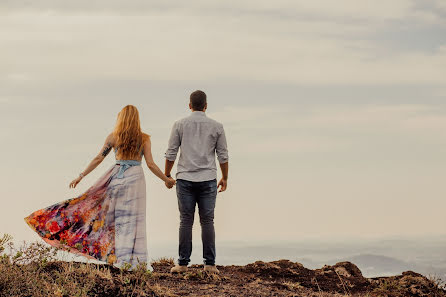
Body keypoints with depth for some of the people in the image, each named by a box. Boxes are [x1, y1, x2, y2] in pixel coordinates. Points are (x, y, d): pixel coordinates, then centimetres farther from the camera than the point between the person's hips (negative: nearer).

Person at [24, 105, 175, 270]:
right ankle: (130, 261, 1)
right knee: (132, 219, 1)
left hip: (116, 175, 1)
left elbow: (98, 159, 5)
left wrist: (81, 176, 12)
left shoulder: (113, 137, 4)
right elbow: (150, 164, -3)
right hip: (135, 177, -1)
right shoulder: (144, 138, 0)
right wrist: (166, 179, 9)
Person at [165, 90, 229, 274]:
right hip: (208, 180, 0)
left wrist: (166, 175, 15)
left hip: (185, 179, 0)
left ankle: (183, 263, 3)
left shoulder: (180, 125, 1)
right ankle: (209, 264, 4)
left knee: (186, 221, 3)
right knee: (207, 221, 4)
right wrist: (224, 178, 18)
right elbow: (223, 156, 7)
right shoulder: (216, 127, 3)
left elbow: (171, 153, 3)